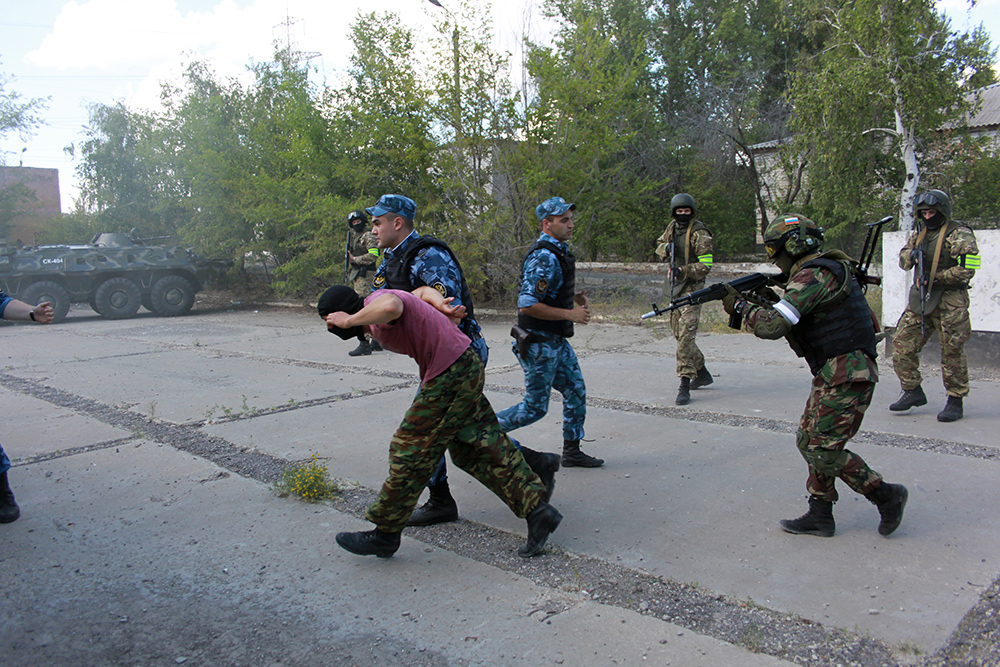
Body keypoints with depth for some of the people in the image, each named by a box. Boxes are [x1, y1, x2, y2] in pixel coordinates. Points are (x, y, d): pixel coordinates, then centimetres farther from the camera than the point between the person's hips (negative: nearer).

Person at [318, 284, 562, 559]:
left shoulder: (377, 301, -15)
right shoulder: (376, 308, 14)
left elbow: (391, 306, -42)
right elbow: (424, 290, 29)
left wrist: (350, 320, -27)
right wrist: (442, 306, 10)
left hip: (451, 378, -11)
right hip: (466, 370, 11)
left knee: (411, 452, 0)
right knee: (474, 451, 12)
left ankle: (385, 534, 13)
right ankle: (537, 510, 11)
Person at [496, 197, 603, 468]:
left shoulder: (558, 252, 11)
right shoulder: (544, 258, -21)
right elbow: (527, 305, -28)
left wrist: (575, 297, 7)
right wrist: (570, 314, -22)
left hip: (556, 341, 10)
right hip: (540, 343, -10)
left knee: (576, 393, 13)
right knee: (535, 408, 0)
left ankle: (571, 451, 23)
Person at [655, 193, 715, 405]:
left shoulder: (699, 233, -13)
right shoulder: (672, 227, 10)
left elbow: (706, 265, -16)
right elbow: (659, 245, 23)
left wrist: (682, 271, -25)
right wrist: (666, 248, 1)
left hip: (691, 288, -8)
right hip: (675, 287, 8)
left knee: (686, 336, -15)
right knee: (679, 334, 15)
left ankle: (684, 386, -14)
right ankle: (702, 373, 32)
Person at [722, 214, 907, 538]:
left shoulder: (813, 275, -17)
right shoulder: (825, 270, 16)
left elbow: (772, 326, -25)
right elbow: (797, 322, 21)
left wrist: (740, 305, -10)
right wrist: (771, 305, 7)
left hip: (847, 377, -10)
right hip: (832, 375, 10)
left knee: (822, 450, -7)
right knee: (809, 441, 12)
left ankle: (886, 495, 8)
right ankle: (820, 516, 18)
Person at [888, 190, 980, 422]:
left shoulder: (959, 234, -6)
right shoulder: (920, 233, 15)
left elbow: (966, 270, -13)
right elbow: (903, 261, 18)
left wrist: (935, 278, -18)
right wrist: (911, 255, -4)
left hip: (950, 301, -6)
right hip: (919, 298, 7)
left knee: (952, 351, -1)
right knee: (902, 344, 2)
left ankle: (955, 401, 10)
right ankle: (913, 392, 15)